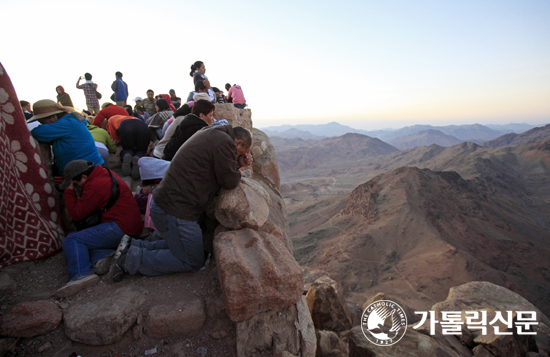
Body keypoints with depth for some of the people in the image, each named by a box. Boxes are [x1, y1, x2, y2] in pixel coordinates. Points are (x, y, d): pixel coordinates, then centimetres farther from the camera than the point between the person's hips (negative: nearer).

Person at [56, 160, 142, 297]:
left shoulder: (96, 185, -14)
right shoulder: (106, 174, 16)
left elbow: (77, 214, -6)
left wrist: (69, 191, 2)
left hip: (120, 227, -11)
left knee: (72, 240, -11)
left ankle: (81, 274, -30)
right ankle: (101, 255, -8)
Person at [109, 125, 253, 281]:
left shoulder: (212, 134, 15)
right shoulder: (225, 141, -16)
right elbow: (229, 182, -13)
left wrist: (238, 163, 12)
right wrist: (238, 173, 8)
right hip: (175, 209, -11)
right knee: (193, 262, 5)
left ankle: (133, 246, 17)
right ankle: (133, 259, 2)